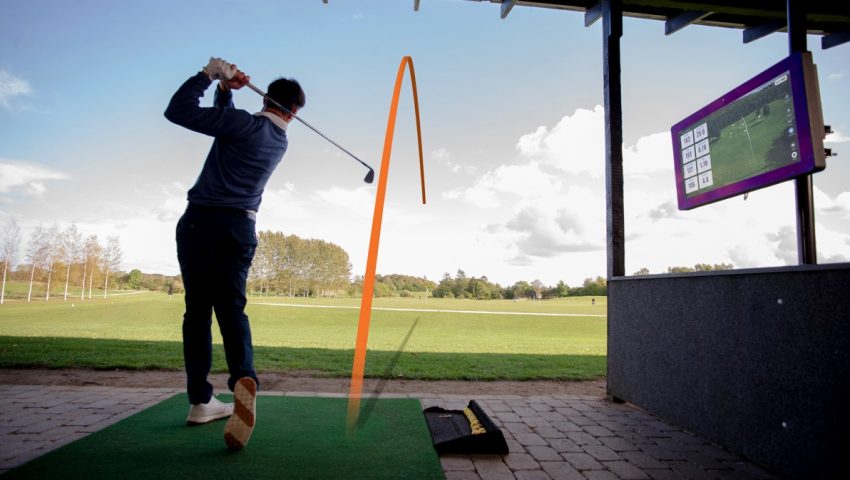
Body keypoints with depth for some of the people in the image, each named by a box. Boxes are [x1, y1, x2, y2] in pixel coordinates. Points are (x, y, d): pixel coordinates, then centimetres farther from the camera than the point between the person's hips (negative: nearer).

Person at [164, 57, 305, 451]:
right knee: (231, 307, 2)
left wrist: (211, 74, 0)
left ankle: (201, 400, 3)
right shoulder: (280, 141, 15)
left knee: (198, 310, 2)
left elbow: (177, 110, -6)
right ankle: (243, 378, -24)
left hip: (202, 222, -4)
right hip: (241, 228, 4)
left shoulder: (245, 123, -5)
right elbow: (223, 121, 27)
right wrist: (226, 90, 14)